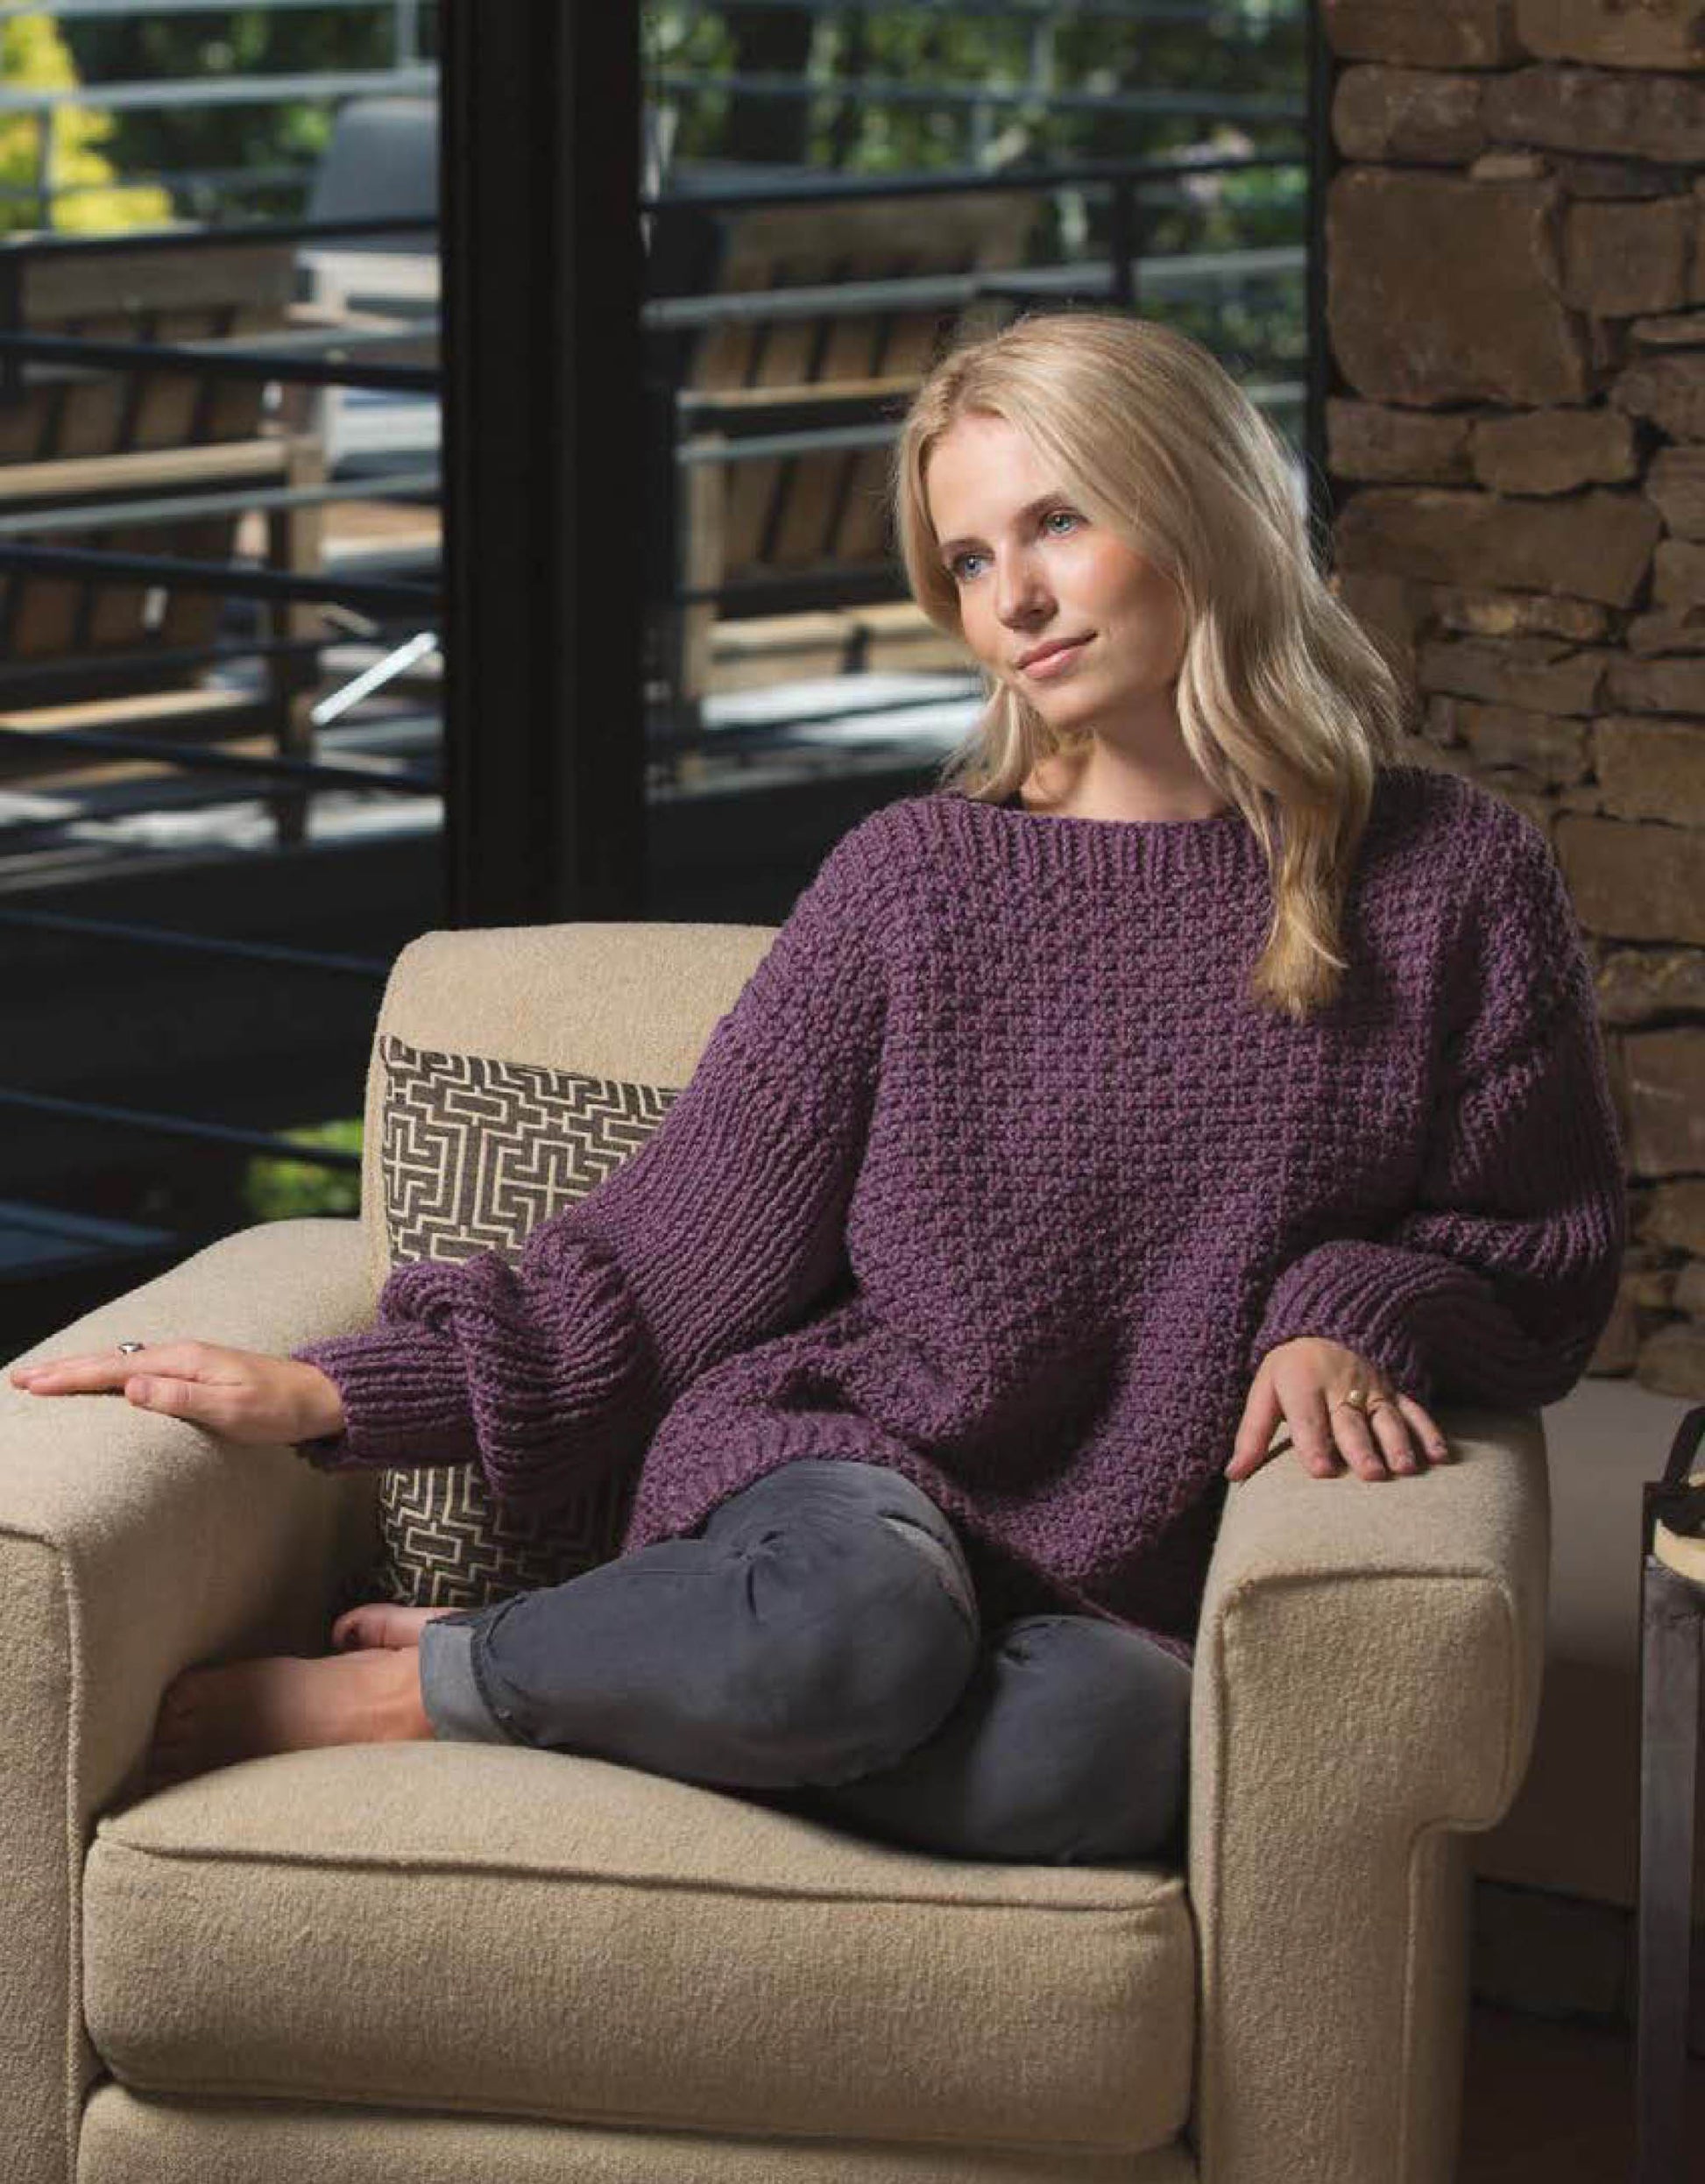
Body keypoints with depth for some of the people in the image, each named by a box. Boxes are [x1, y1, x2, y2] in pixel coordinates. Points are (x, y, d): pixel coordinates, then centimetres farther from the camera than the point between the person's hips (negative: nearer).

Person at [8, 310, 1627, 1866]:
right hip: (855, 1472, -1)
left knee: (1097, 1732, -39)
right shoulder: (915, 883, 5)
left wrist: (1352, 1317, -9)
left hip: (1138, 1584, 1)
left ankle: (436, 1686, -22)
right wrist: (335, 1396, -2)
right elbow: (665, 1267, 8)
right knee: (853, 1622, -40)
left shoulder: (1459, 881, 5)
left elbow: (1541, 1254, 13)